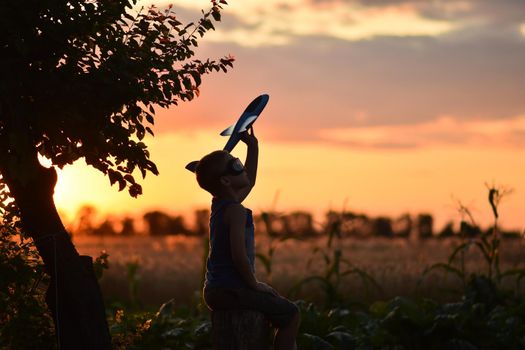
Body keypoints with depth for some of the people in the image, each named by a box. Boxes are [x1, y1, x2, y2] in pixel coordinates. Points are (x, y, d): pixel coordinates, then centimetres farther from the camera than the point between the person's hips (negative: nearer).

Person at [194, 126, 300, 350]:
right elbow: (239, 255, -26)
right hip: (231, 290, -10)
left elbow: (249, 181, 30)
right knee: (291, 314, -2)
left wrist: (253, 146, 28)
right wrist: (254, 283, -13)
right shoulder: (236, 211, -18)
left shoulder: (219, 205, 12)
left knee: (276, 302, 29)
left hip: (215, 290, 10)